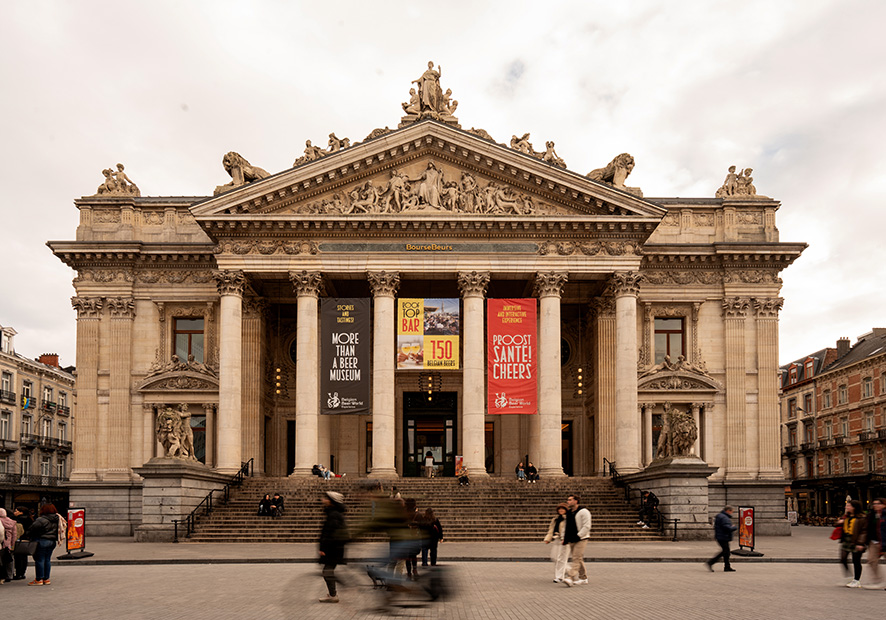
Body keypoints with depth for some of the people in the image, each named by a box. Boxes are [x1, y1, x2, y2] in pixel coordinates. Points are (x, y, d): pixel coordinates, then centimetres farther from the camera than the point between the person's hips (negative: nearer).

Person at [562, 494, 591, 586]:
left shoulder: (583, 512, -9)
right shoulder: (568, 512, 15)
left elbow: (587, 526, -14)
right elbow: (566, 526, 23)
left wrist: (578, 536, -19)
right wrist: (564, 538, 12)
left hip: (581, 539, -8)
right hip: (571, 540, 8)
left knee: (576, 559, -15)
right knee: (579, 559, 12)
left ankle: (570, 578, -25)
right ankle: (583, 578, 21)